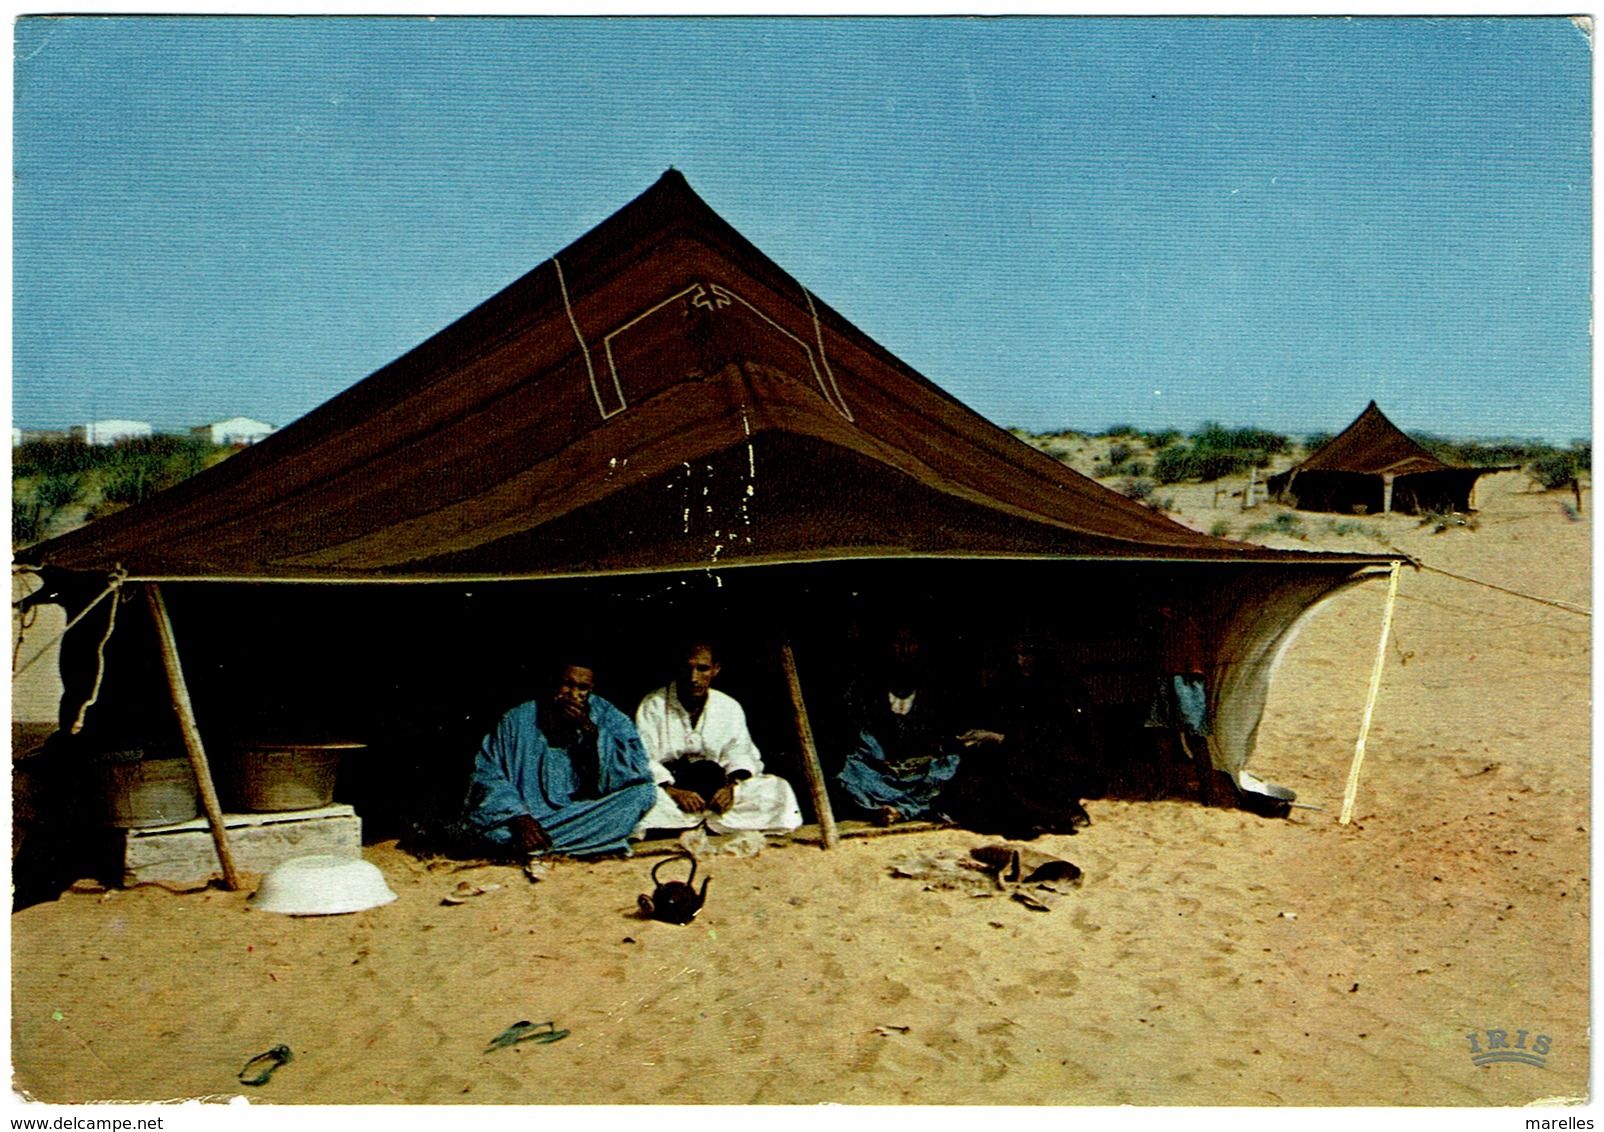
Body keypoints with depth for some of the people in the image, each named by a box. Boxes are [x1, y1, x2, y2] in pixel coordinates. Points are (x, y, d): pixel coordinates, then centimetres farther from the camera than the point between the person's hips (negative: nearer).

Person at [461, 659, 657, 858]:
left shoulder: (608, 717, 1)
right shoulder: (517, 720, -1)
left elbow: (638, 771, -11)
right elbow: (487, 775, -7)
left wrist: (589, 729, -18)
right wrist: (521, 819, -22)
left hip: (586, 817, 1)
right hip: (528, 815, 0)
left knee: (643, 793, -23)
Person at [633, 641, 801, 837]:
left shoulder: (729, 707, 6)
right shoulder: (652, 707, -5)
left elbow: (741, 753, 5)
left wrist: (732, 786, -17)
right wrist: (674, 792, -26)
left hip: (716, 788, 4)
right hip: (666, 785, -4)